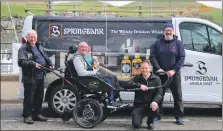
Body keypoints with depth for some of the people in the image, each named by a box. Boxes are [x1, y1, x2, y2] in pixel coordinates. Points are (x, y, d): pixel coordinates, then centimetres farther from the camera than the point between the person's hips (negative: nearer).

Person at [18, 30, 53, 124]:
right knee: (29, 98, -4)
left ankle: (37, 114, 27)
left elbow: (46, 57, 25)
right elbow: (21, 62, -17)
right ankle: (27, 116, 6)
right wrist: (33, 64, -27)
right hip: (30, 78, -8)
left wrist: (50, 64, 6)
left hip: (40, 77, 8)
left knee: (39, 97, 15)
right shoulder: (23, 49, -7)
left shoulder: (39, 47, 18)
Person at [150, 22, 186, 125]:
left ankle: (179, 117, 11)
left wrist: (174, 70, -15)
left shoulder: (178, 43, 3)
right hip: (160, 74, 1)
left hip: (174, 74, 0)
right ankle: (157, 115, 17)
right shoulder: (158, 43, 4)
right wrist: (158, 69, -15)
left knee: (178, 95, 2)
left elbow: (182, 58, -4)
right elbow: (152, 56, -2)